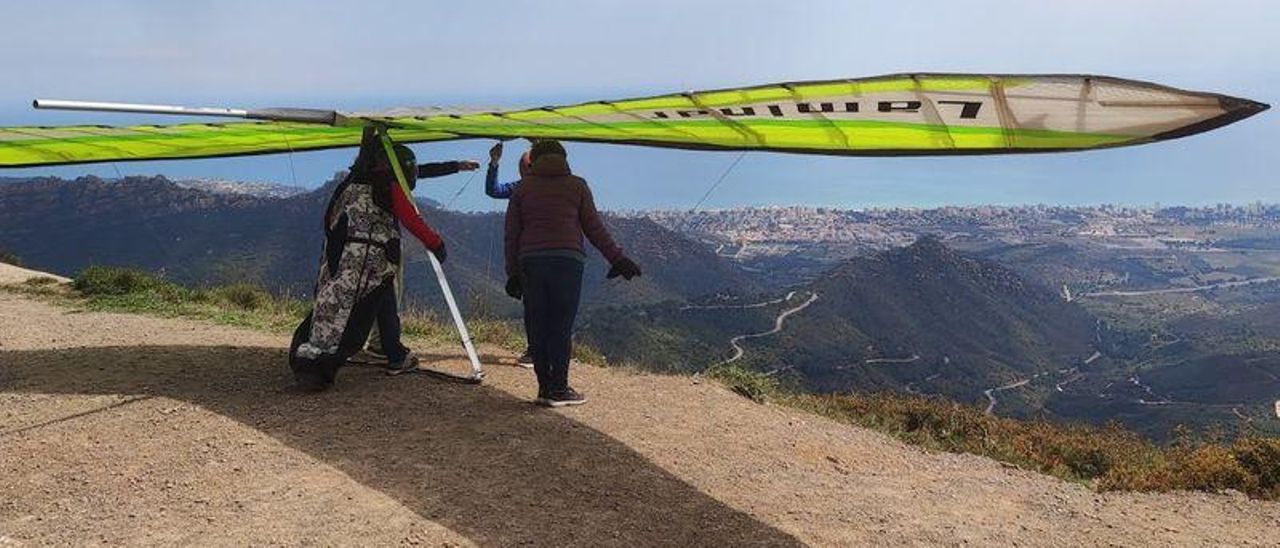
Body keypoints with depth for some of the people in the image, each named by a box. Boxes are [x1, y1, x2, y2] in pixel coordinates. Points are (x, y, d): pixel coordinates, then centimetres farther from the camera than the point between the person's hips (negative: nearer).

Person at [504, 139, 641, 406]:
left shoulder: (522, 187, 14)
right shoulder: (576, 185, 11)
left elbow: (511, 233, 10)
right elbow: (594, 227, 7)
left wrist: (512, 272, 12)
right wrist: (616, 258, 12)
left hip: (530, 262, 2)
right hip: (567, 260, -2)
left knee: (537, 327, 6)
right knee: (562, 327, 0)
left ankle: (545, 387, 8)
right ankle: (558, 389, 1)